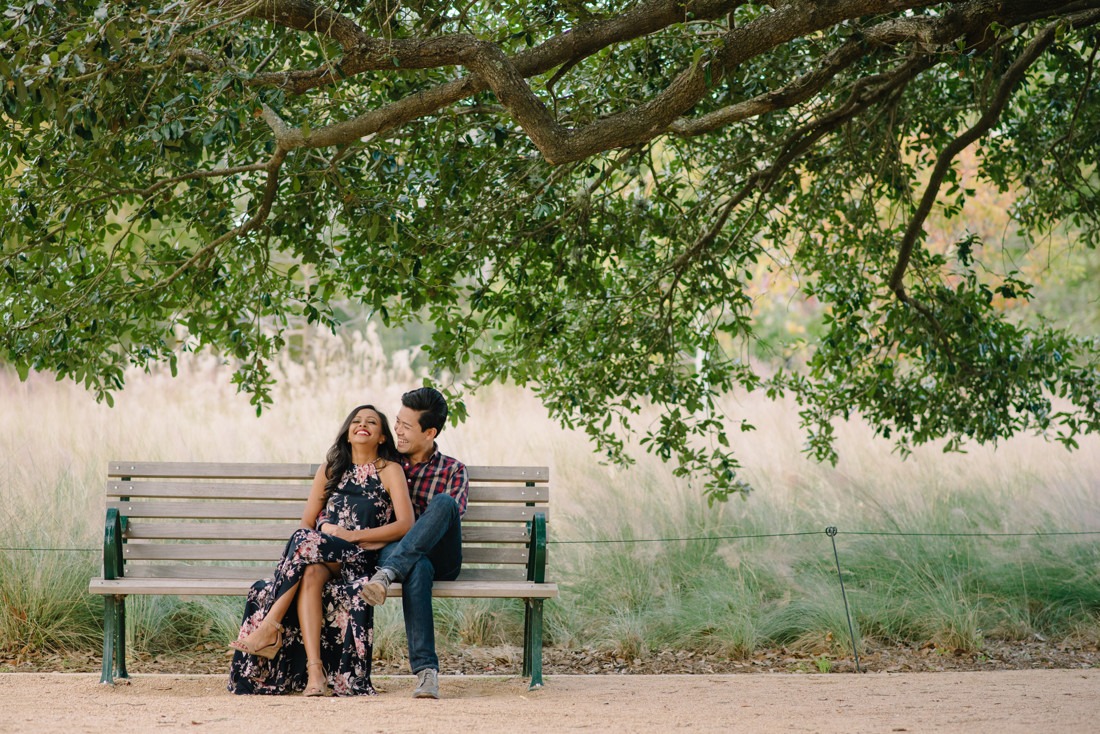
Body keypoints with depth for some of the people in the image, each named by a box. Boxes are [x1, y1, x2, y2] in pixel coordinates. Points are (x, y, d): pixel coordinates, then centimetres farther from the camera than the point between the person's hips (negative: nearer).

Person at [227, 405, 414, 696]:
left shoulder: (390, 470, 8)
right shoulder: (330, 470, 21)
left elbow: (405, 524, -5)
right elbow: (307, 523, 17)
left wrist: (353, 535, -12)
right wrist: (326, 530, -7)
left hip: (363, 556, -3)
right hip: (323, 554, 3)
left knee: (307, 543, -33)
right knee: (310, 574, -34)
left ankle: (270, 626, -31)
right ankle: (314, 671, -44)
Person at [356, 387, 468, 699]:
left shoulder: (453, 471, 15)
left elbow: (452, 511, -4)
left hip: (440, 558, 0)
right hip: (392, 551, 0)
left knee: (444, 502, -32)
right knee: (417, 567, -40)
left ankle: (386, 575, -44)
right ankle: (426, 670, -48)